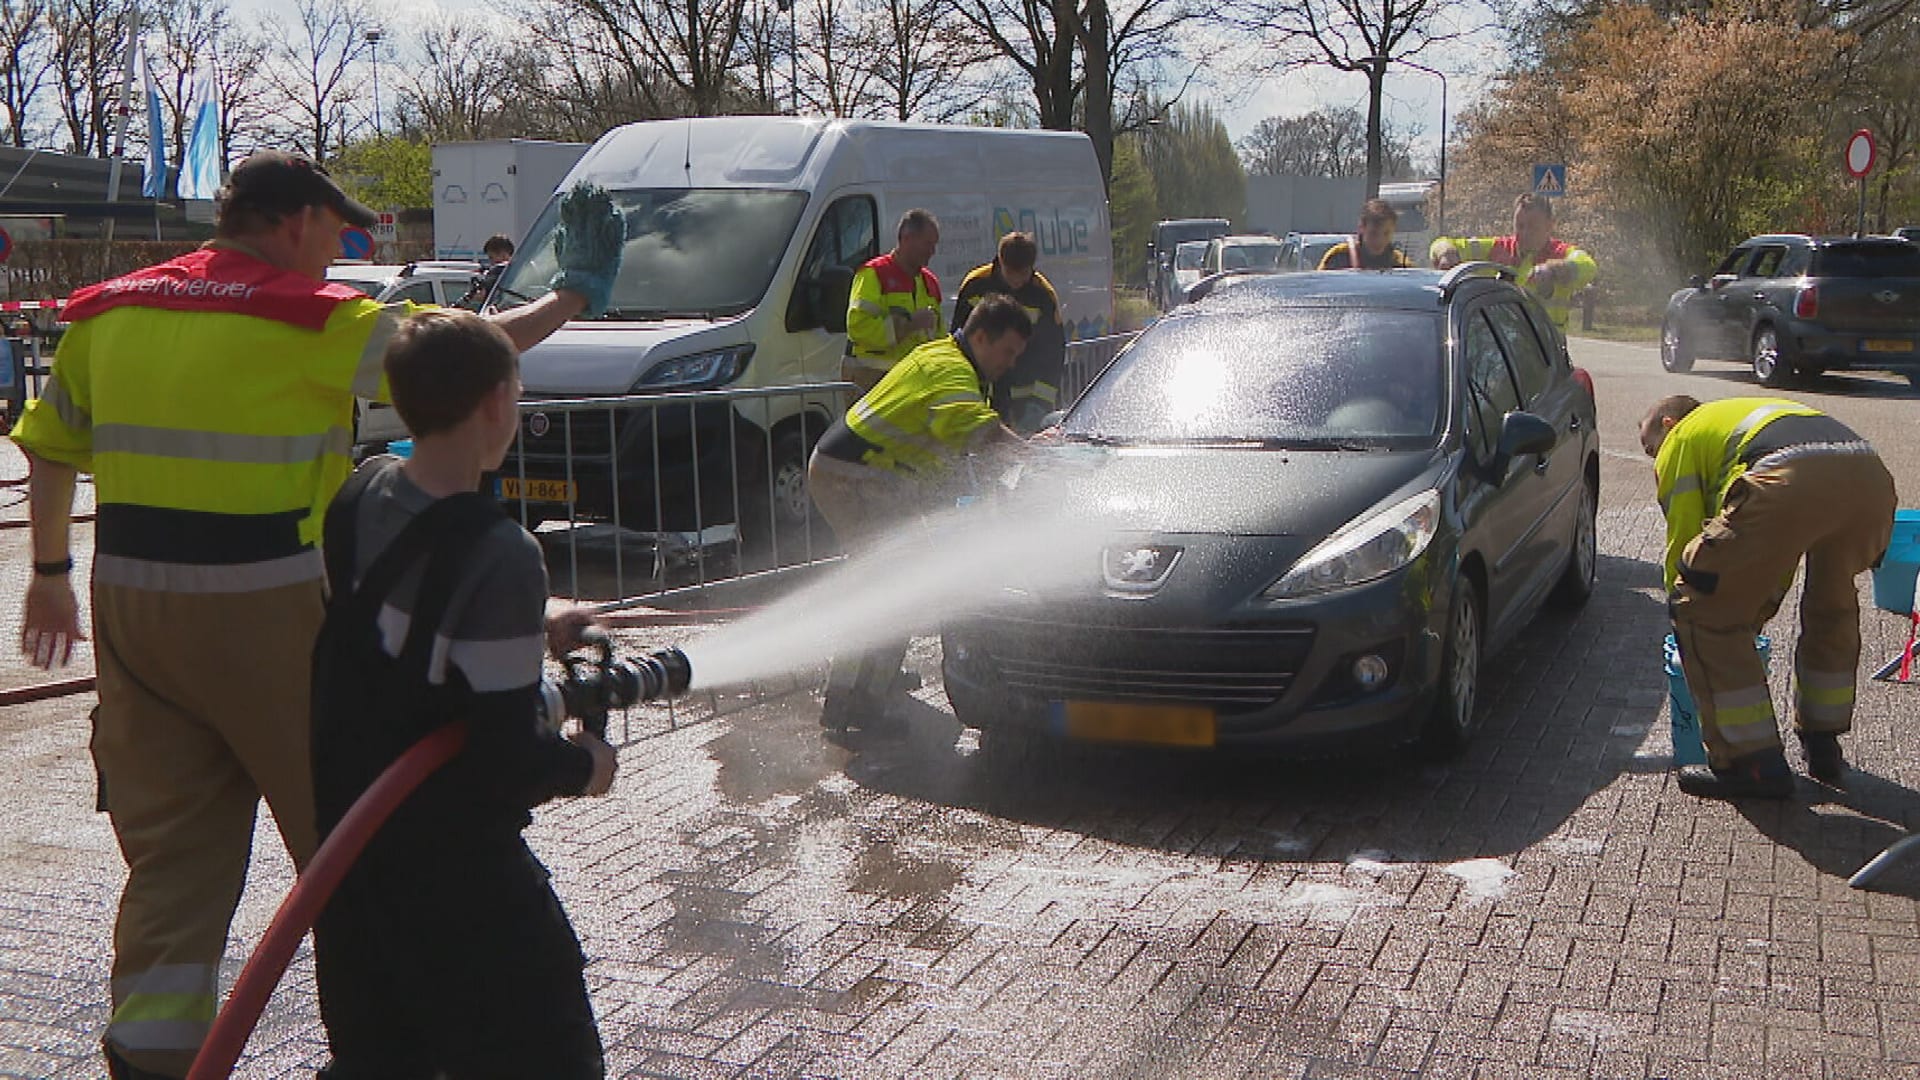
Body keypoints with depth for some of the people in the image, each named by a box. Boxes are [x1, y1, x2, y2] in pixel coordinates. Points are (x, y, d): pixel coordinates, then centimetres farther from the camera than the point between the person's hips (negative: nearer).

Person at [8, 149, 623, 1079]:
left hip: (131, 605, 6)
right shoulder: (306, 318, -10)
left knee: (171, 842, 12)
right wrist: (572, 294, 4)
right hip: (267, 615, -6)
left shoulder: (109, 312, 10)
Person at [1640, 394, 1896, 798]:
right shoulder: (1752, 410, 46)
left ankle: (1750, 763, 10)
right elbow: (1781, 551, 47)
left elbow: (1682, 536, 20)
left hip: (1788, 484, -7)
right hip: (1872, 479, 7)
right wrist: (1758, 610, 51)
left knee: (1706, 613, 8)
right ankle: (1823, 746, 39)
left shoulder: (1681, 439, 26)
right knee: (1833, 606, 33)